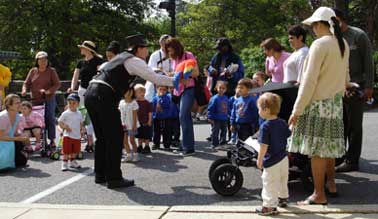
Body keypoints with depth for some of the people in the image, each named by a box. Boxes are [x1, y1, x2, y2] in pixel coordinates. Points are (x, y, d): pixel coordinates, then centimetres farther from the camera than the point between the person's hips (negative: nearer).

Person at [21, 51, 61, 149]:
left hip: (49, 99, -2)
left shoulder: (51, 71, 3)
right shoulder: (33, 71, 10)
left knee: (50, 119, -5)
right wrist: (24, 90, -12)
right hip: (35, 100, 2)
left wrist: (48, 91, -18)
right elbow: (27, 83, 11)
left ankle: (52, 140, 0)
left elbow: (57, 84, -3)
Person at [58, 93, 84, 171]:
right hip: (68, 135, -5)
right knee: (66, 151, -3)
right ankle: (64, 163, 6)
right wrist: (65, 127, -17)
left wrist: (82, 129, 3)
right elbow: (59, 122, -4)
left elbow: (81, 123, 18)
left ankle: (72, 162, 31)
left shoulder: (79, 113, 7)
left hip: (77, 136, 5)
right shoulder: (65, 113, -7)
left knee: (75, 151, 15)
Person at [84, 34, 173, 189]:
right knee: (115, 137, -3)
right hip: (103, 97, -9)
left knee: (102, 136, 17)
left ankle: (100, 174, 24)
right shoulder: (134, 61, -1)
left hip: (90, 94, 9)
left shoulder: (120, 57, 25)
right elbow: (155, 78, -3)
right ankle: (114, 178, 1)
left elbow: (102, 68, 40)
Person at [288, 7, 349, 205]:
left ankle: (319, 194, 3)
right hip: (336, 102, 8)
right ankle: (331, 184, 29)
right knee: (329, 145, 18)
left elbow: (309, 80, -19)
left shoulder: (320, 44, -16)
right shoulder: (343, 44, 9)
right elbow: (345, 77, 19)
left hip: (318, 102, -8)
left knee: (317, 149, -2)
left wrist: (297, 110, -16)